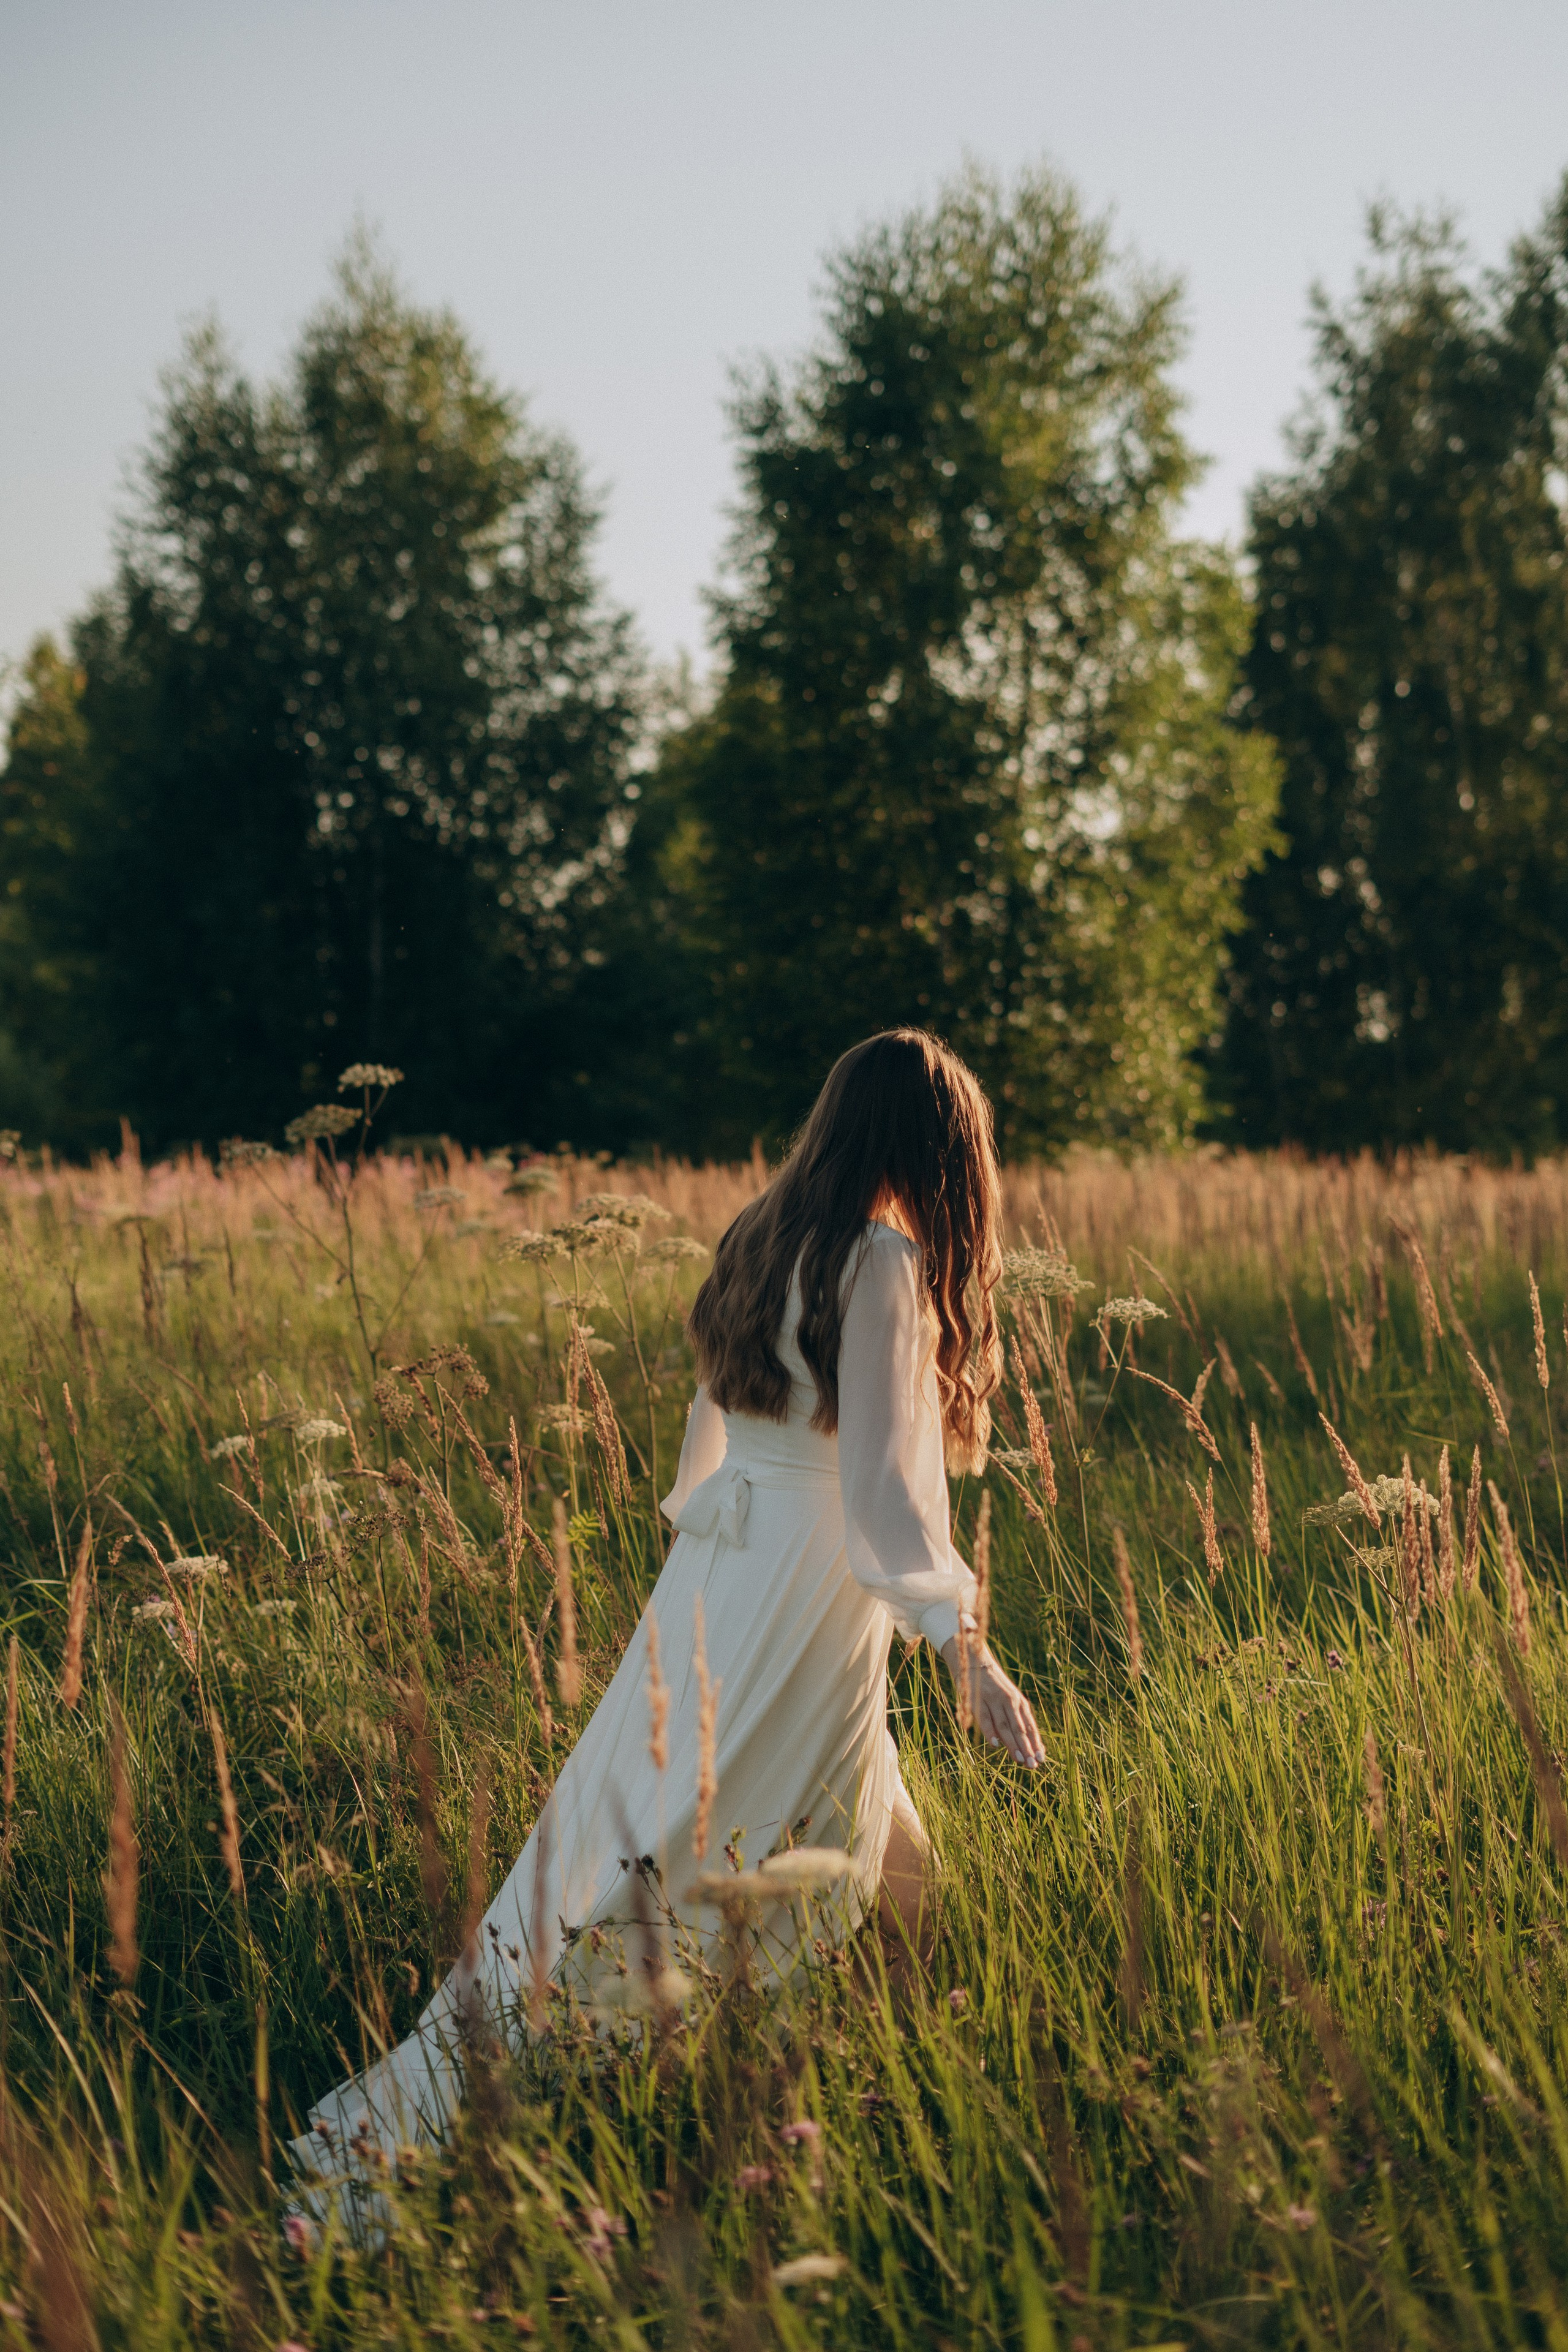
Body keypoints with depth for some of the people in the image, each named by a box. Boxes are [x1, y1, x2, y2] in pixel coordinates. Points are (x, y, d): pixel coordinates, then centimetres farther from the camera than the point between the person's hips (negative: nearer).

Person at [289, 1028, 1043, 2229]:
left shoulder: (764, 1240, 11)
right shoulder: (883, 1263, -14)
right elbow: (880, 1482, -20)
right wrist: (966, 1647, -21)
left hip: (717, 1577, 9)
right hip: (809, 1601, -9)